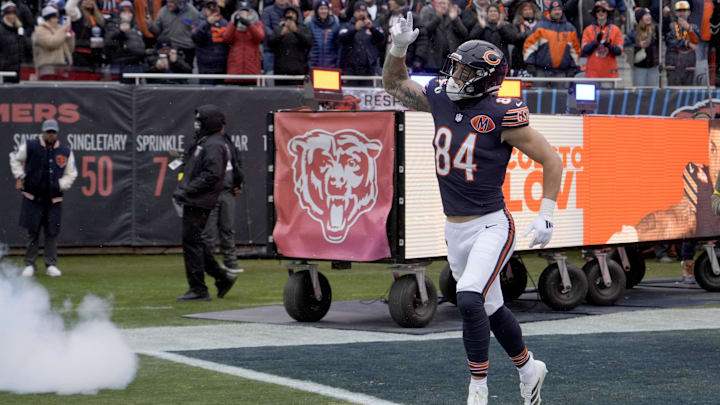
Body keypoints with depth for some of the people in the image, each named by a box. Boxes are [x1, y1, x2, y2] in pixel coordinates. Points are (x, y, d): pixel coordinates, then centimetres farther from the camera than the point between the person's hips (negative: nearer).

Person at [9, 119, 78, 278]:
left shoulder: (66, 151, 2)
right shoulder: (30, 146, -3)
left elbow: (71, 174, 11)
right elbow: (14, 158, 13)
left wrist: (60, 185, -5)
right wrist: (20, 176, 2)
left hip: (54, 199, 1)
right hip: (32, 197, -1)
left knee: (52, 232, 1)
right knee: (33, 232, 0)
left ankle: (51, 265, 10)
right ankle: (29, 265, 9)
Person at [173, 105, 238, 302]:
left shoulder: (214, 145, -13)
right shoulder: (203, 142, 20)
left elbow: (211, 175, -21)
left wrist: (186, 191, -21)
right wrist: (181, 190, 12)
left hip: (199, 203, -10)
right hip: (194, 202, 10)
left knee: (191, 242, -8)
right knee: (194, 242, 14)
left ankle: (198, 289, -4)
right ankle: (223, 277, 20)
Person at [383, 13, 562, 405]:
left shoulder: (500, 115, -16)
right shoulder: (440, 98, 1)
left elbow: (552, 160, -10)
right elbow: (394, 84, 16)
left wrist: (545, 214, -14)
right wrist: (398, 47, -2)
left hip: (491, 226, -7)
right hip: (454, 229, 7)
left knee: (469, 301, -23)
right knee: (490, 308, 17)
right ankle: (528, 369, 39)